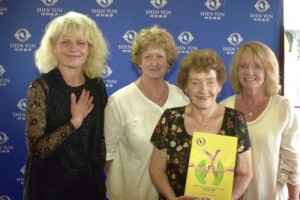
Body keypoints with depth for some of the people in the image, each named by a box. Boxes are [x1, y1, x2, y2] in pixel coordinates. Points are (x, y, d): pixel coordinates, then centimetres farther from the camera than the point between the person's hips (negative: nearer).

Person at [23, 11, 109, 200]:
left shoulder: (97, 87, -1)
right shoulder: (42, 87, -14)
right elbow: (35, 149, -19)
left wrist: (101, 176, 11)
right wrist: (74, 122, -21)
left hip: (90, 184, 4)